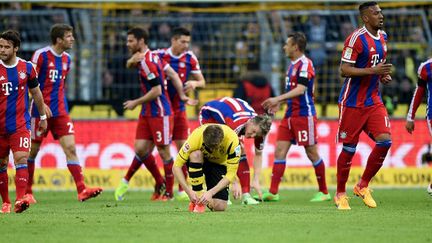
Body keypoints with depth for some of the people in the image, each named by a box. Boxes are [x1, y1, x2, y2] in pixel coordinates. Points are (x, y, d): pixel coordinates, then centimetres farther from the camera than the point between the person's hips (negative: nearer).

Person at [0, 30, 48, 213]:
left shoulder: (26, 67, 2)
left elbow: (36, 93, 15)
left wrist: (43, 117, 21)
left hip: (21, 124, -1)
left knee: (21, 159, -17)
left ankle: (20, 200, -26)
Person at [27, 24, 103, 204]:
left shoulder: (66, 58, 10)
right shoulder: (41, 55, -10)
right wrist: (42, 104, -17)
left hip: (60, 111, 5)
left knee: (70, 148, -7)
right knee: (32, 151, 5)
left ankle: (82, 190, -14)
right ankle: (27, 192, 20)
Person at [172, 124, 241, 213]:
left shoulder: (233, 141, -35)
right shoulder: (195, 138, -35)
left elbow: (231, 174, -28)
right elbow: (176, 167, -30)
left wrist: (211, 192, -38)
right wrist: (189, 191, -39)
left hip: (219, 164, 0)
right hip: (198, 160, 0)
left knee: (220, 207, -20)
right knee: (196, 154, -38)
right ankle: (197, 200, -25)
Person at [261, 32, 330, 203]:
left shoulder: (305, 64, -13)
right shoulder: (292, 65, 16)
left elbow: (301, 89, -23)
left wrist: (278, 99, -27)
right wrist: (279, 103, 15)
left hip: (304, 115, -9)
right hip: (290, 115, 9)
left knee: (312, 153, -1)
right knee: (280, 150, 0)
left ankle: (324, 192, 10)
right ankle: (273, 192, -2)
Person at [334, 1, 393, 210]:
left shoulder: (382, 37, 10)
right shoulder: (356, 38, -15)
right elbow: (344, 70, -18)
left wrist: (383, 75, 6)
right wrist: (372, 71, -25)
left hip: (374, 101, 7)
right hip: (352, 103, -7)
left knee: (384, 141, -8)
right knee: (349, 148, 1)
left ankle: (363, 186, 9)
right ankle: (340, 194, 16)